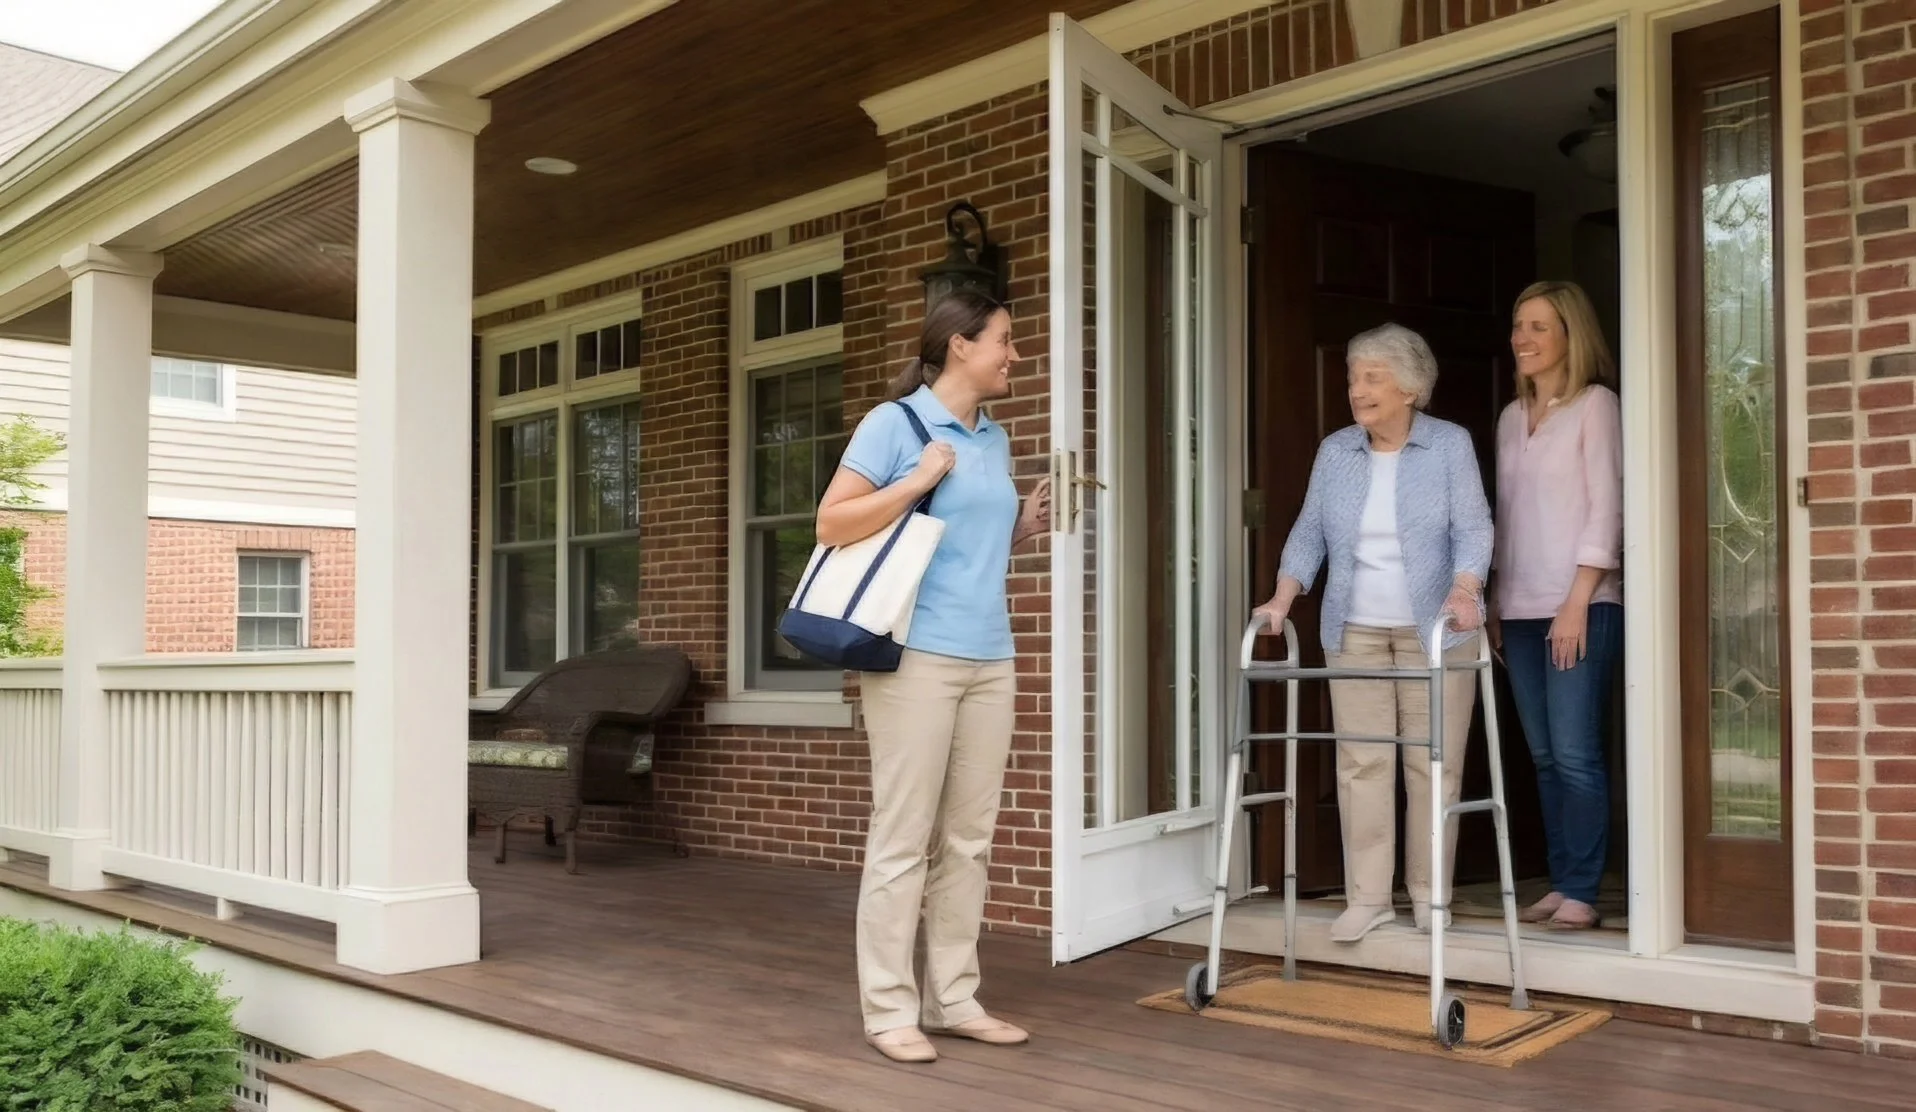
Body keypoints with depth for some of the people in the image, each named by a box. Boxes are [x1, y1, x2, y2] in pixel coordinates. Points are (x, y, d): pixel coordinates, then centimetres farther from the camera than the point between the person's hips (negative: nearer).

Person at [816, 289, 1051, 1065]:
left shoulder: (995, 439, 16)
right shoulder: (894, 423, -4)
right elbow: (832, 524, -9)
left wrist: (1026, 526, 7)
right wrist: (917, 482, -15)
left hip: (990, 657, 7)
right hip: (917, 653, -7)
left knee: (969, 838, 9)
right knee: (903, 837, -3)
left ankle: (953, 999, 18)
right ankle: (889, 1008, 6)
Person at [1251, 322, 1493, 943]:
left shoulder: (1450, 446, 0)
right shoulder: (1335, 452, 9)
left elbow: (1472, 528, -6)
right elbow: (1310, 531, 7)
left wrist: (1464, 590, -23)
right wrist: (1284, 596, -7)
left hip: (1433, 630, -2)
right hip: (1354, 631, 3)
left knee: (1433, 763, 1)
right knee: (1361, 761, -1)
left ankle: (1428, 893, 14)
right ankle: (1367, 897, 6)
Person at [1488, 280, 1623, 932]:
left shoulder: (1595, 405, -1)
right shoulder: (1511, 417, 16)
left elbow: (1605, 509, -8)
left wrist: (1577, 602, -14)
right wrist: (1496, 604, 12)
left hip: (1580, 606, -6)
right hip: (1520, 609, 6)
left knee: (1575, 753, -7)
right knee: (1545, 756, 7)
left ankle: (1581, 893, -1)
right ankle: (1559, 884, 13)